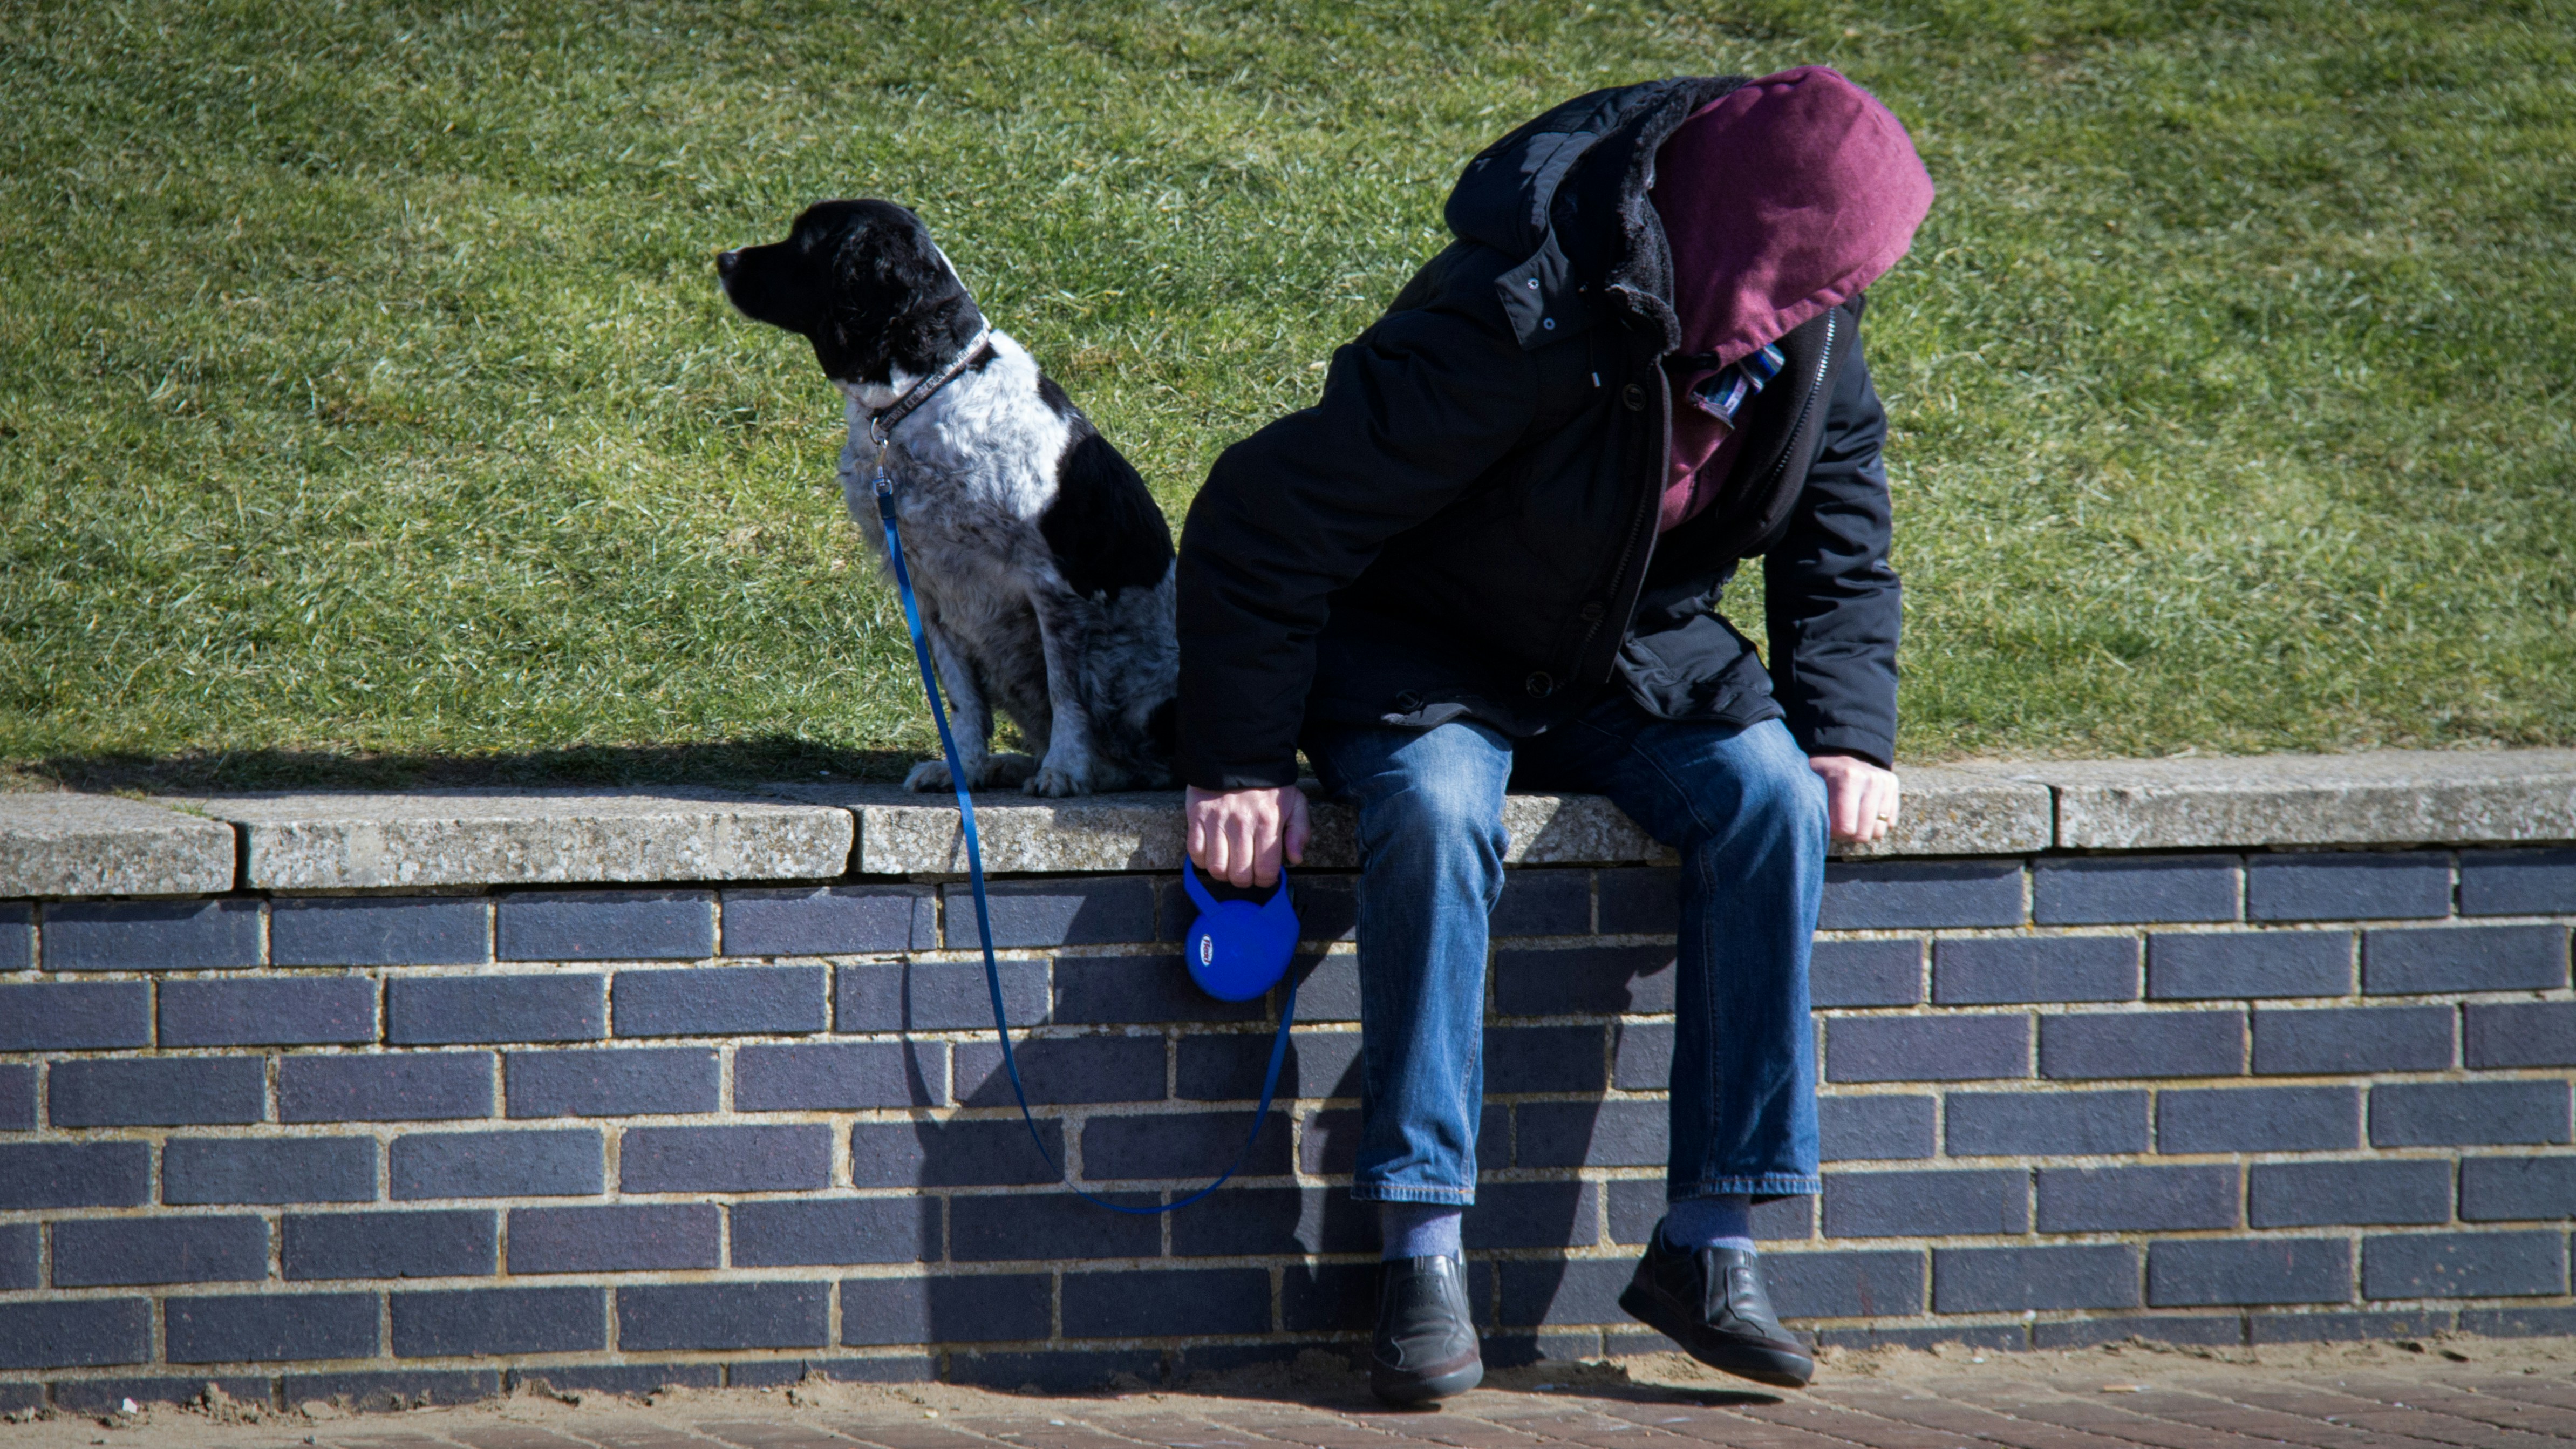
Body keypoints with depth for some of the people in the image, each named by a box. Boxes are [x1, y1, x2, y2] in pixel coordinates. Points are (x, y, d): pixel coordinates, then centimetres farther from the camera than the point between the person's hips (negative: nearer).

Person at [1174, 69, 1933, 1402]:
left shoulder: (1804, 322, -11)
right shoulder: (1520, 326, -32)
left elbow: (1841, 517, 7)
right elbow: (1270, 514, -25)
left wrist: (1848, 730, -7)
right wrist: (1240, 764, -24)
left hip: (1631, 660, 5)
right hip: (1422, 656, -5)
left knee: (1769, 793, -24)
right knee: (1437, 809, -37)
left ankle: (1710, 1240, -19)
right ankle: (1421, 1250, -30)